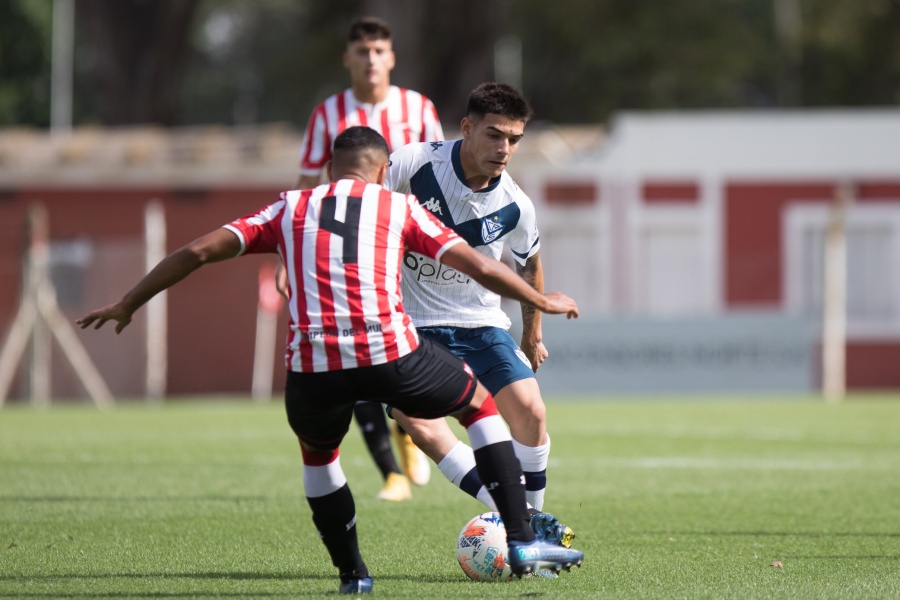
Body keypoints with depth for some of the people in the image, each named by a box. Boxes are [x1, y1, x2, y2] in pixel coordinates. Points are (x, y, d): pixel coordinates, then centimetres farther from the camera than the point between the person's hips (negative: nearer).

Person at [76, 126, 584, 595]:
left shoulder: (290, 210, 21)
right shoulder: (399, 207, 17)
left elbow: (199, 251, 16)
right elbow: (479, 266, 13)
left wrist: (128, 305, 24)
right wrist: (543, 301, 29)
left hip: (314, 366, 1)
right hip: (392, 353, -1)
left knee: (318, 452, 34)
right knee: (480, 405, 25)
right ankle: (523, 543, 19)